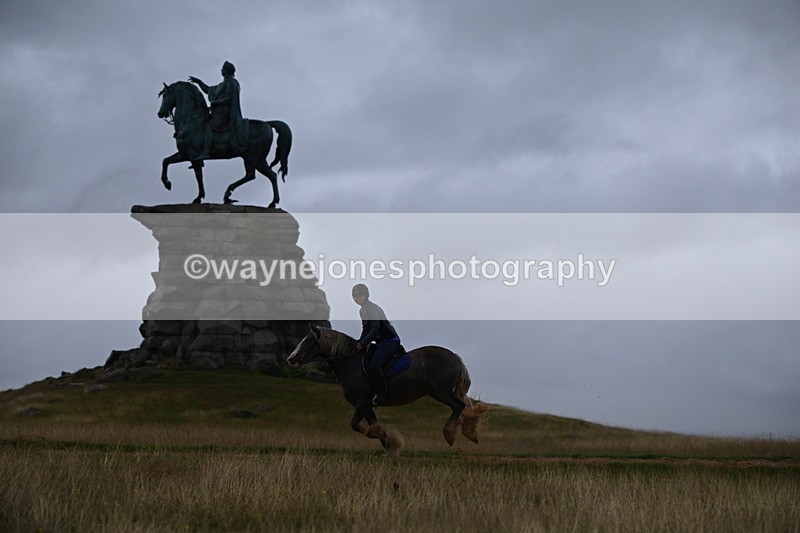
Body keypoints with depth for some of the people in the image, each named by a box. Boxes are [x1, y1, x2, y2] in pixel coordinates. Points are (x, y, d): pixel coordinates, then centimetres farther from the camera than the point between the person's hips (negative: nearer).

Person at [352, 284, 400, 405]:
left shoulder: (373, 308, -16)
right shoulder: (362, 311, 14)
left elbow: (375, 330, -23)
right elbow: (365, 330, 19)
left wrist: (362, 344, -18)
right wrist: (359, 343, 3)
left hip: (390, 340, -10)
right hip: (381, 342, 10)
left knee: (375, 364, -26)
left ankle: (382, 395, -20)